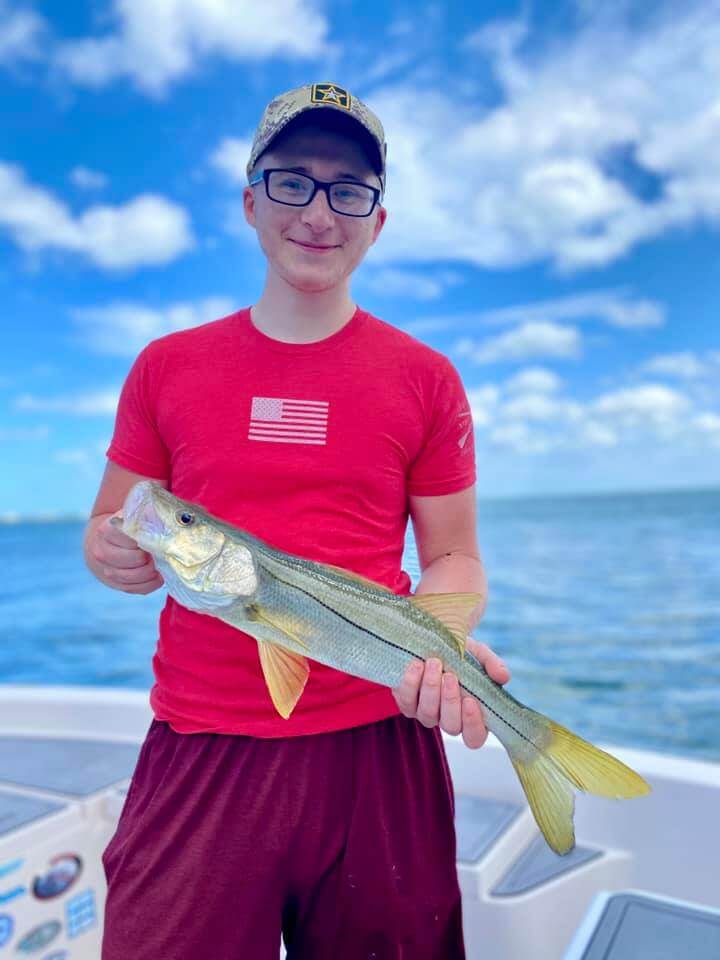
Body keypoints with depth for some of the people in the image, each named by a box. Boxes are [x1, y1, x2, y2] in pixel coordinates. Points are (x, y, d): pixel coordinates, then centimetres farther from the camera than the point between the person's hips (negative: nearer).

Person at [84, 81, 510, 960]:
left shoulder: (425, 378, 2)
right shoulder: (167, 366, 5)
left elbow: (453, 557, 5)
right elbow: (106, 530, 11)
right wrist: (115, 554, -12)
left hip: (376, 745, 0)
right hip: (200, 752, 1)